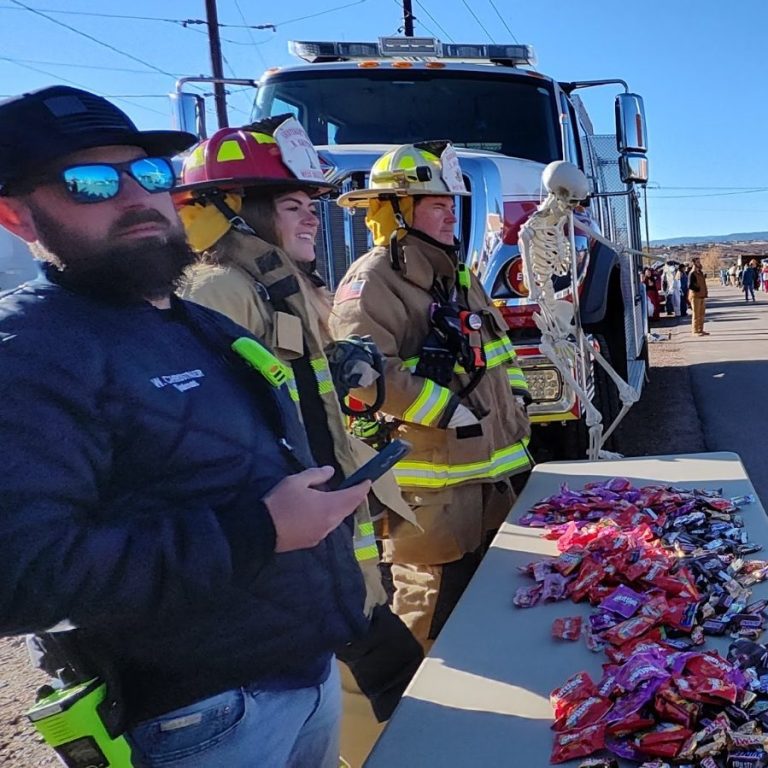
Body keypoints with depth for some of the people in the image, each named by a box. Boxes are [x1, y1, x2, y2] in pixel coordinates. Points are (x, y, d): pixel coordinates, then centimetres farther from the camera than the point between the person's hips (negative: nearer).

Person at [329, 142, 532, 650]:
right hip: (433, 485, -9)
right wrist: (450, 411, -23)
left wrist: (515, 402, 12)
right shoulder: (373, 281, -14)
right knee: (432, 615, 2)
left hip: (490, 471, 9)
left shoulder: (458, 275, 16)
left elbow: (498, 345, 26)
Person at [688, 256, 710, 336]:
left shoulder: (701, 272, 15)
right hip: (695, 296, -9)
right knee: (696, 314, -4)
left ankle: (700, 330, 19)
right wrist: (698, 289, -19)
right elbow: (690, 286, -21)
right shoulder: (692, 274, -13)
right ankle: (695, 331, 1)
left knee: (702, 314, 12)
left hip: (702, 296, 9)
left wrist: (705, 292, 13)